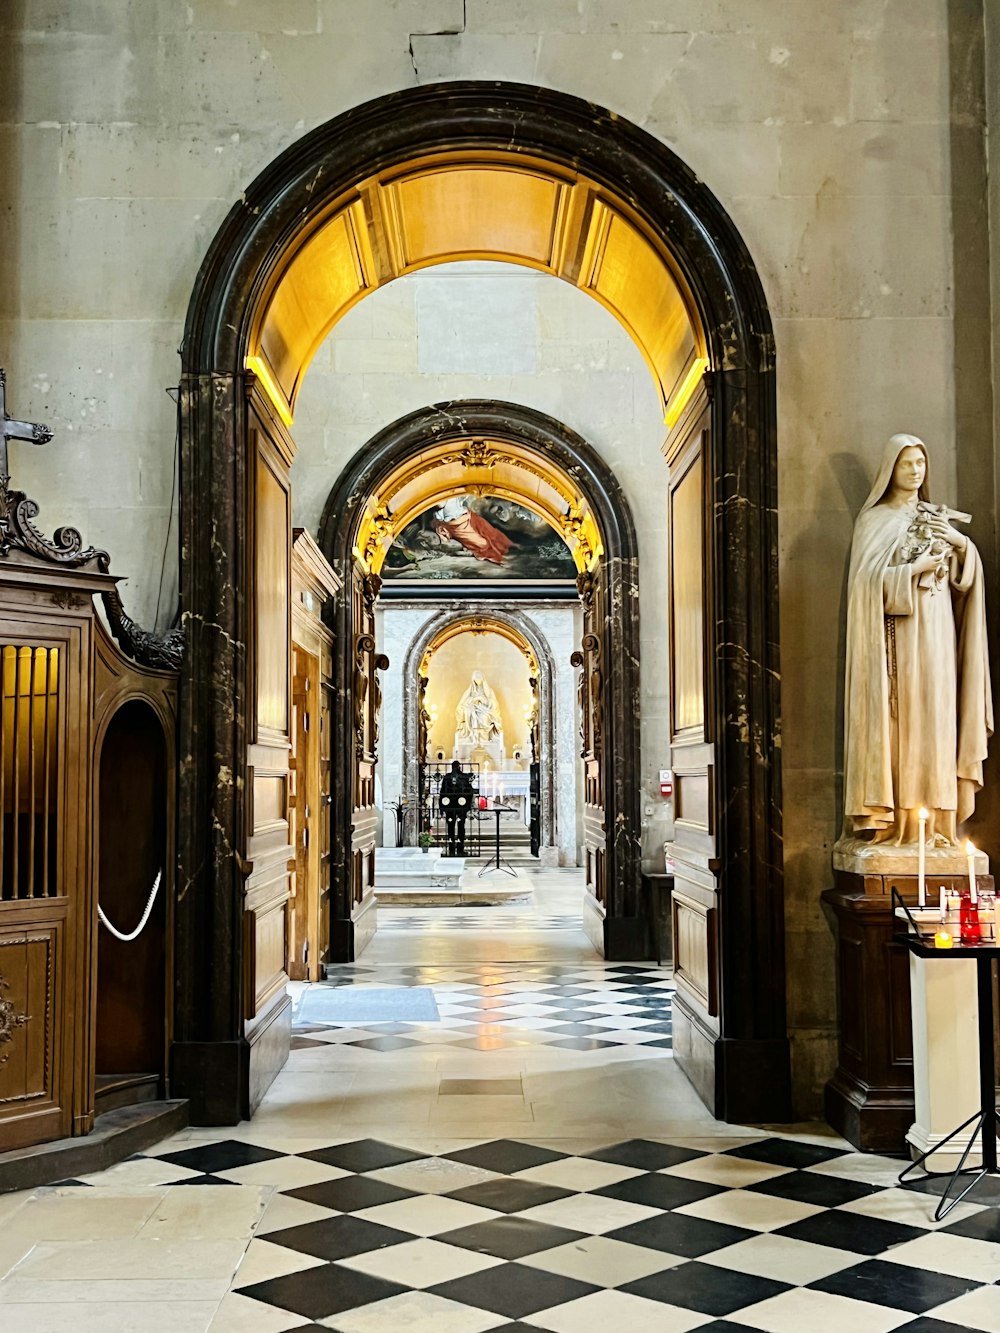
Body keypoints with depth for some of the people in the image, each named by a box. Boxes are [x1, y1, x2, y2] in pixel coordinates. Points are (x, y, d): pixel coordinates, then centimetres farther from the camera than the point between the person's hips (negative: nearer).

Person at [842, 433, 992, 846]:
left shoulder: (937, 518, 18)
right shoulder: (876, 520, 3)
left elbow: (968, 572, 15)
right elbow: (869, 578, -9)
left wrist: (959, 542, -2)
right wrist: (918, 567, -13)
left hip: (937, 628, 5)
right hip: (899, 630, -5)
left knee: (935, 716, -1)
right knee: (900, 719, -10)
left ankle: (934, 819, 0)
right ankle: (895, 819, -10)